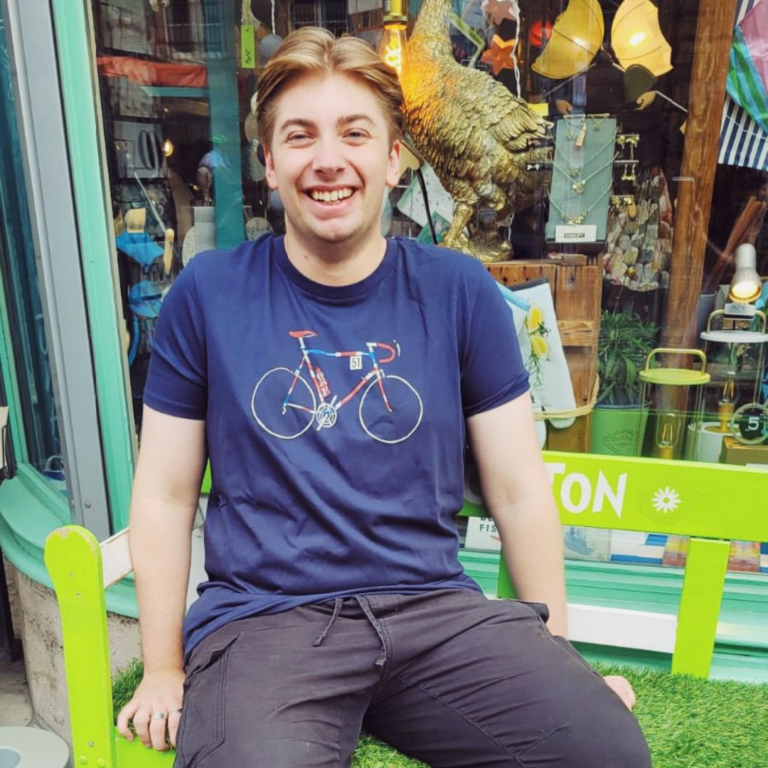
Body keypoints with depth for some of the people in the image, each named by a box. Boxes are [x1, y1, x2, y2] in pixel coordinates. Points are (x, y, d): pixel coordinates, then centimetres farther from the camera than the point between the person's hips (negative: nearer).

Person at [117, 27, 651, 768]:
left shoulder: (459, 290, 2)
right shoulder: (206, 293, 1)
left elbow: (519, 488, 5)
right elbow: (164, 493, 5)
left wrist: (556, 654, 7)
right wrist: (163, 670, 2)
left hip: (436, 608, 3)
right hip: (260, 617, -1)